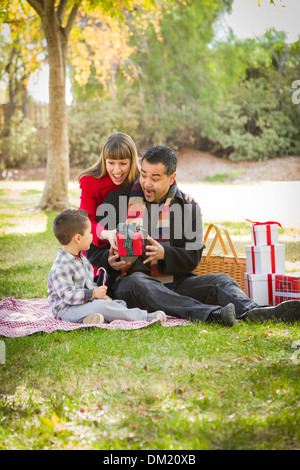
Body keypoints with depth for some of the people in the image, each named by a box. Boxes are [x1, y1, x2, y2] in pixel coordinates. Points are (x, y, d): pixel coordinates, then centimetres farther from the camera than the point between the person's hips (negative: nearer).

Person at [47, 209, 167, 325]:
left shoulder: (81, 258, 13)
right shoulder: (61, 266, -20)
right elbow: (67, 295, -25)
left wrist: (100, 294, 6)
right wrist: (94, 294, -23)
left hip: (87, 302, 11)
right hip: (67, 308, -10)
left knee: (121, 303, 3)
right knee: (101, 306, -30)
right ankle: (144, 317, -27)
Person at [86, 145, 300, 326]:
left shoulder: (188, 207, 9)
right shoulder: (117, 200, 7)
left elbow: (192, 257, 2)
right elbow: (94, 250, 8)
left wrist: (163, 253, -19)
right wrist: (109, 260, -16)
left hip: (175, 283, 3)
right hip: (129, 280, -3)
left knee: (219, 280, -19)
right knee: (138, 282, -37)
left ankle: (251, 311, -51)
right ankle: (212, 314, -56)